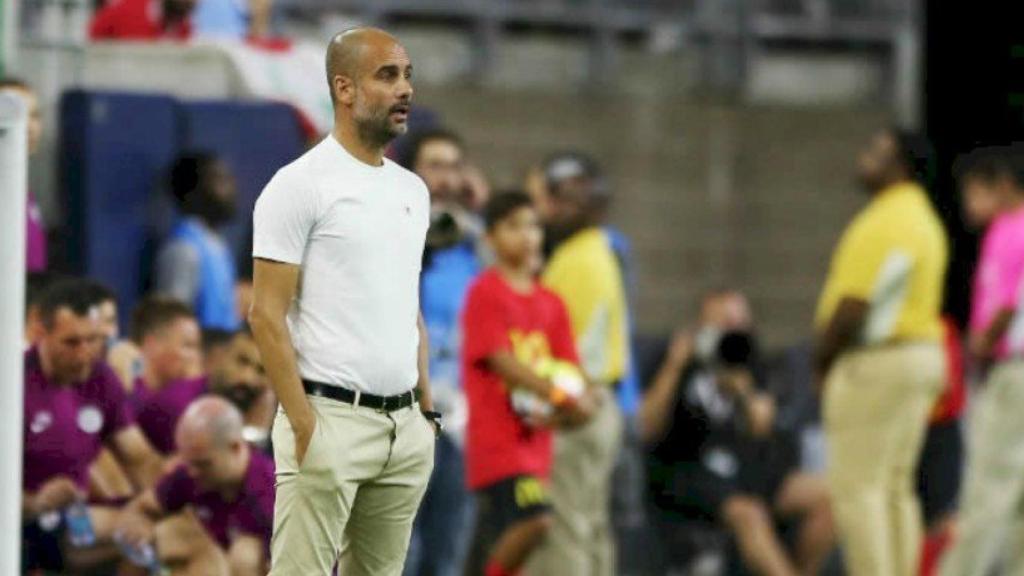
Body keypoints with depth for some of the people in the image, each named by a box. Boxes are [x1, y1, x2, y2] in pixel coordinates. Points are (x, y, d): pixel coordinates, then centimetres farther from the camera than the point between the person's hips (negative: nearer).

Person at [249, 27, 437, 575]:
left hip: (404, 424, 8)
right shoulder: (300, 186, -9)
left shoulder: (412, 191, 15)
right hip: (331, 418, -8)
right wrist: (304, 425, -18)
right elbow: (267, 314, -13)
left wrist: (426, 409, 15)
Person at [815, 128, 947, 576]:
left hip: (875, 364, -10)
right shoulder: (923, 219, 16)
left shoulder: (881, 226, -17)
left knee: (856, 487, -8)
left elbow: (853, 307, -22)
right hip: (921, 354, 10)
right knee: (895, 486, 13)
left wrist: (822, 362, -7)